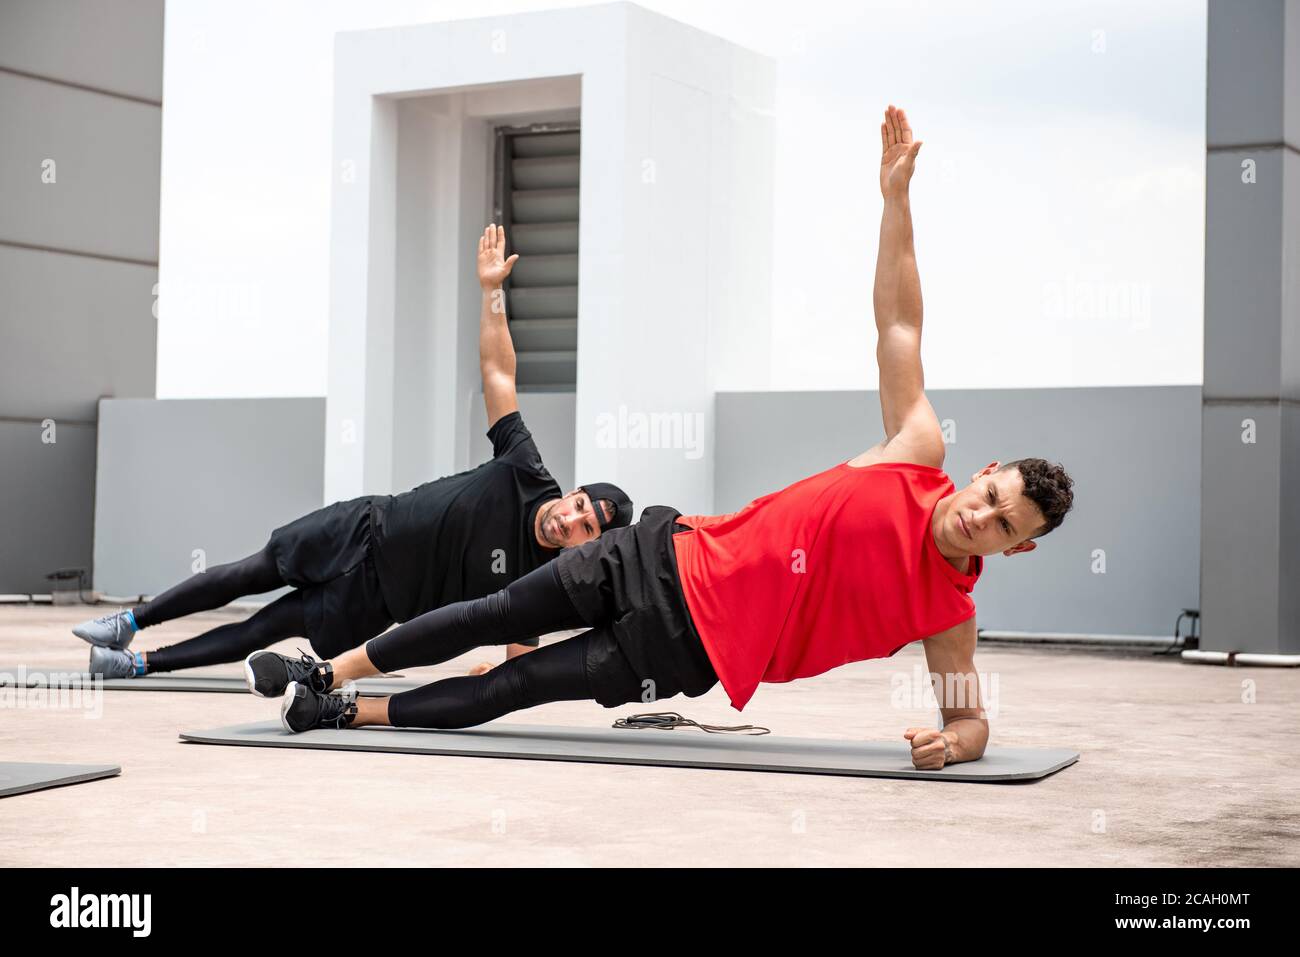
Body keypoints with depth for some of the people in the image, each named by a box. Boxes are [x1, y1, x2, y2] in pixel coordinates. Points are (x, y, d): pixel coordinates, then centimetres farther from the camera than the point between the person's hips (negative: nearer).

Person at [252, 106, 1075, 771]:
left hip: (692, 652, -2)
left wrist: (956, 740, -27)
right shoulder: (920, 450, -8)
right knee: (500, 616, 8)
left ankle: (353, 714, 17)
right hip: (669, 562, 2)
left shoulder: (950, 611, -11)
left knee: (517, 687, 0)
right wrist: (897, 195, -10)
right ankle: (327, 675, 25)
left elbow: (973, 715, -2)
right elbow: (898, 321, -5)